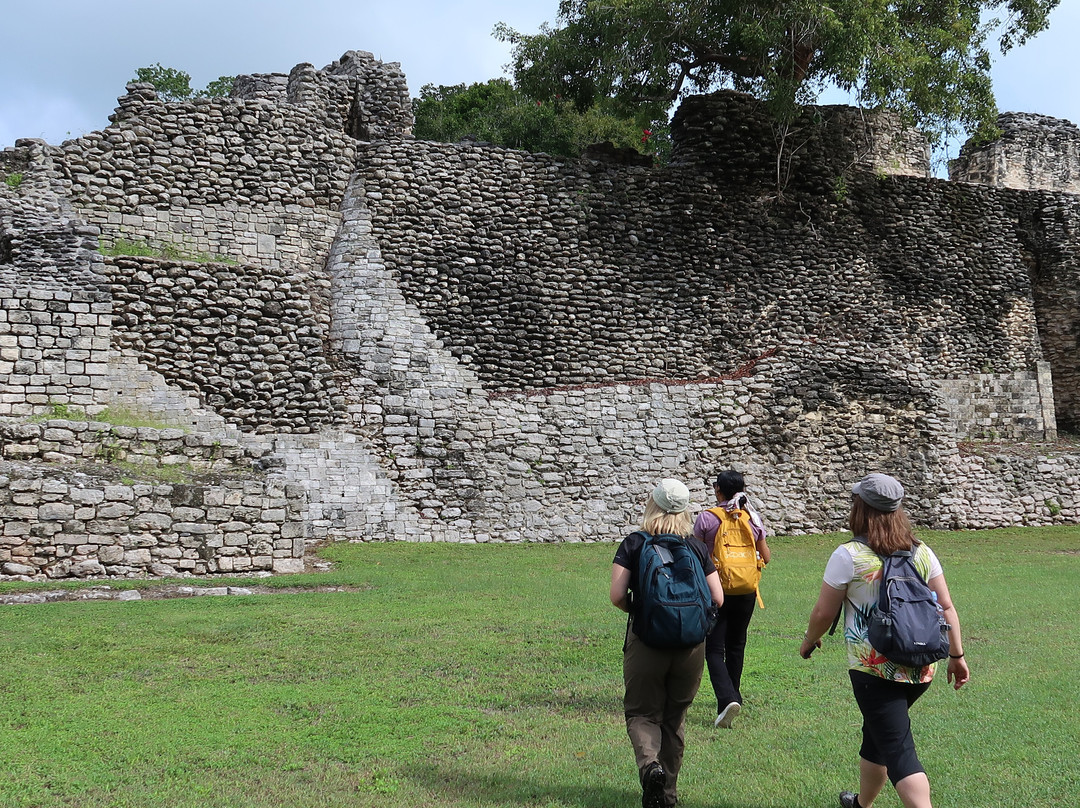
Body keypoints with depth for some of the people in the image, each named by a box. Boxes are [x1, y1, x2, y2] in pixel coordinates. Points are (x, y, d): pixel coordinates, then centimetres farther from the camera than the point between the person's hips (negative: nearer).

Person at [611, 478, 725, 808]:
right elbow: (717, 599, -1)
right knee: (675, 716, 17)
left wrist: (637, 610, 8)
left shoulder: (633, 544, -4)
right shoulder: (697, 547, 4)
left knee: (642, 713, 10)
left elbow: (617, 596, -13)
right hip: (691, 644, 3)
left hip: (646, 641, -3)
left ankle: (649, 764, -18)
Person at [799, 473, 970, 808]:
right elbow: (946, 607, 3)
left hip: (874, 671, -6)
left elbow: (823, 612, -5)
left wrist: (809, 641, 14)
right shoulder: (921, 552, 4)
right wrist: (956, 656, 11)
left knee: (898, 751, -5)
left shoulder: (849, 555, -11)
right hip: (921, 669, 6)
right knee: (877, 734, 25)